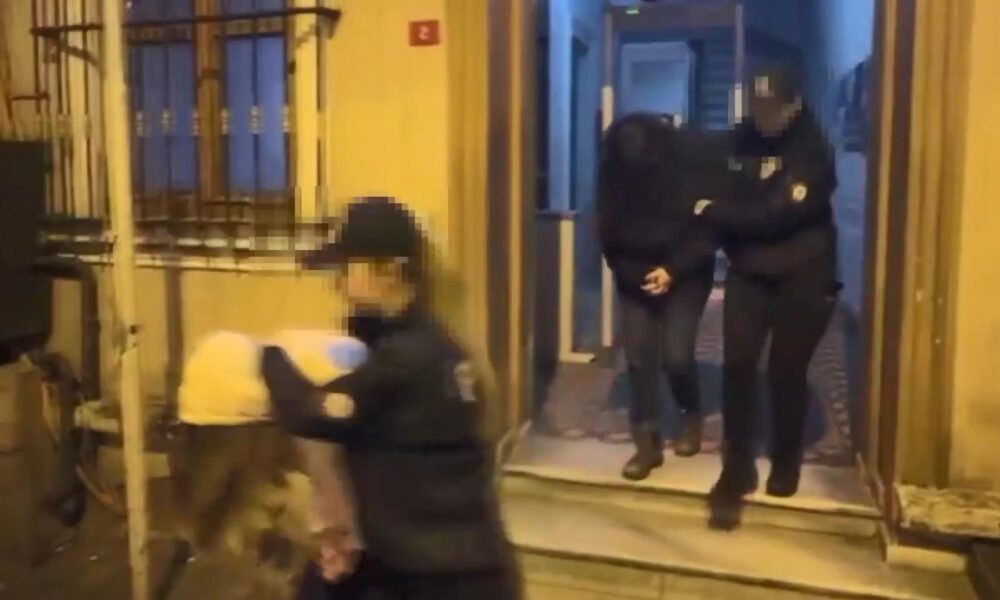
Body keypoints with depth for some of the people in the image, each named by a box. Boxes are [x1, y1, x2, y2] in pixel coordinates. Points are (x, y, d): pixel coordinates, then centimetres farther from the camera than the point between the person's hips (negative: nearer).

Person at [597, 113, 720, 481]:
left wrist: (673, 269, -24)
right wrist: (626, 269, -17)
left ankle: (691, 415, 21)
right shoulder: (614, 175, -12)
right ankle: (648, 443, 8)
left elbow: (708, 231, -14)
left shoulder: (690, 168, -19)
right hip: (634, 278, 3)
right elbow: (608, 233, -3)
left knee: (676, 355, -10)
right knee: (639, 358, -3)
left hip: (685, 276, -3)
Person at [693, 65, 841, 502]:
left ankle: (786, 462, 25)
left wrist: (713, 212, -17)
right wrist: (731, 242, -8)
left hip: (801, 277, -3)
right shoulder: (741, 141, 1)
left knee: (787, 371, 4)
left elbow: (774, 215, -24)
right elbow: (718, 191, 10)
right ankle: (738, 465, 6)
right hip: (747, 272, 4)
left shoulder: (812, 152, -14)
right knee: (737, 364, -5)